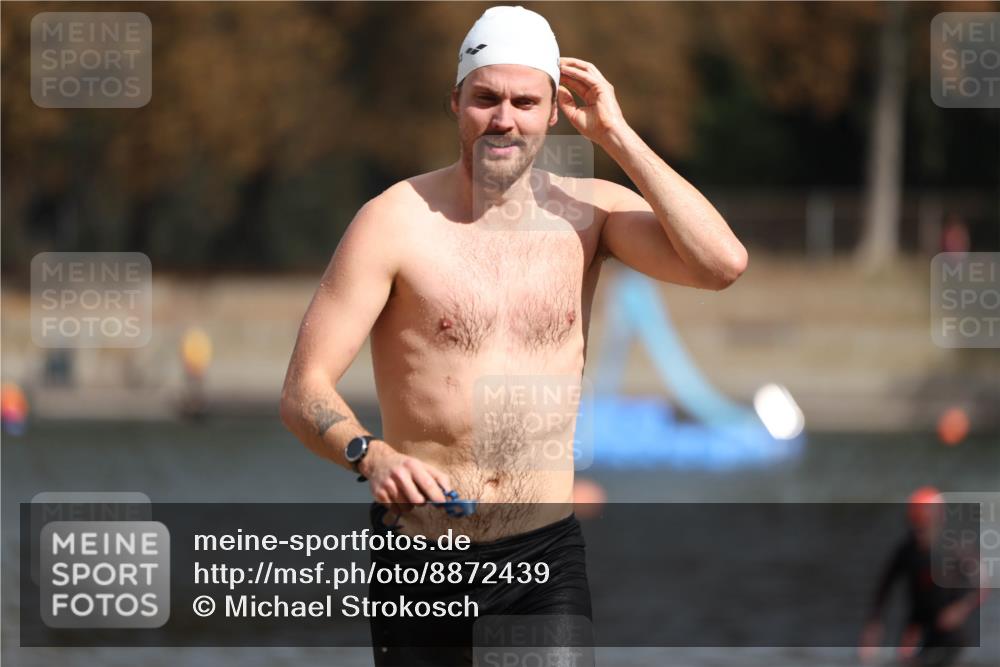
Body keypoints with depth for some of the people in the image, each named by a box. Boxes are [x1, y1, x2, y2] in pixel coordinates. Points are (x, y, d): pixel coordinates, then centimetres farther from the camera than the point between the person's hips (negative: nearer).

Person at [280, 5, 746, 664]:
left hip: (546, 552, 1)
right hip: (422, 558, -1)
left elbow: (723, 264, -13)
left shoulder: (588, 210, 4)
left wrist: (617, 135, -9)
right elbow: (305, 391, -8)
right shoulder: (398, 220, -5)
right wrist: (370, 455, -30)